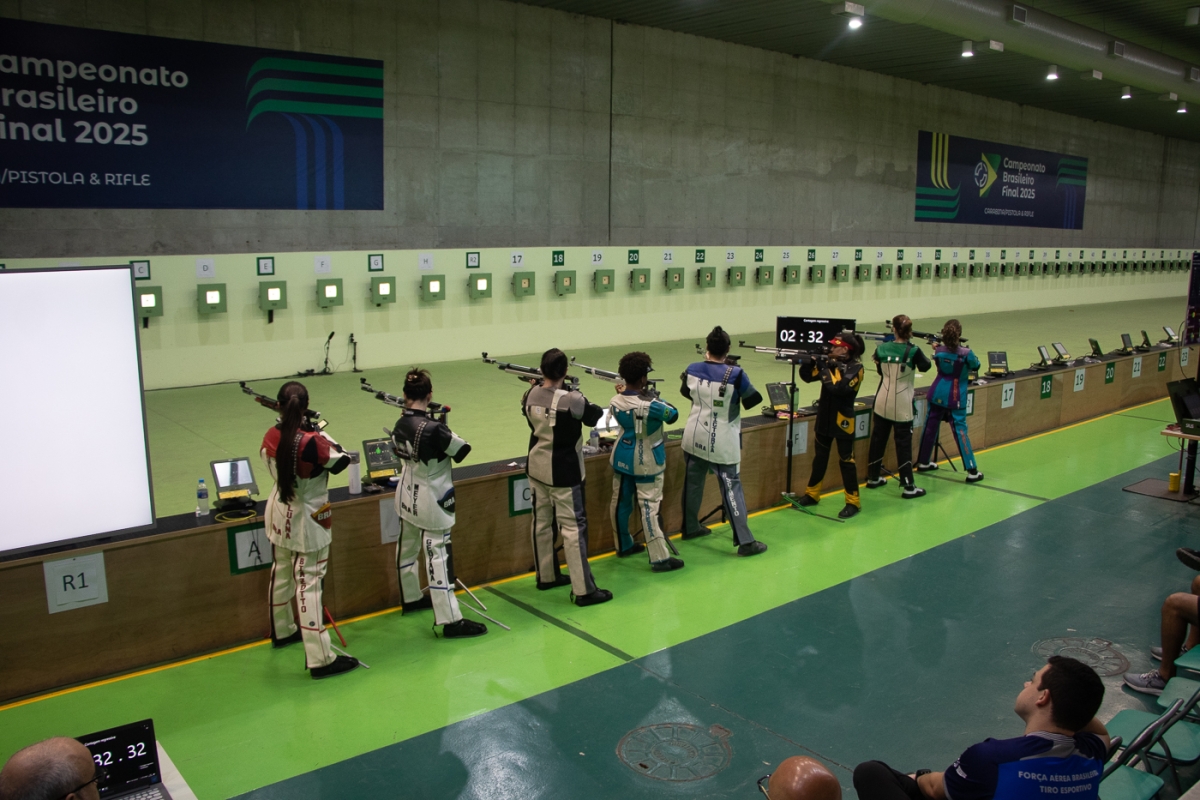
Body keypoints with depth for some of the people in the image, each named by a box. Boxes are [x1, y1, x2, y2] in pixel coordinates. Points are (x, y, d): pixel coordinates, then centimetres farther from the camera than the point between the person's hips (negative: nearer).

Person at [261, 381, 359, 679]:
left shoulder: (270, 438, -8)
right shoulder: (312, 442, -27)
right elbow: (342, 460, -12)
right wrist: (320, 432, -4)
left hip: (280, 514, 7)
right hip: (307, 520, -7)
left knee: (282, 572, 24)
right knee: (308, 582, -6)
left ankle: (282, 630, 45)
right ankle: (320, 658, -3)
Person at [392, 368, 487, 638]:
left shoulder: (400, 424, -3)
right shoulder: (433, 428, -26)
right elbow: (462, 450, -15)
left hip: (408, 495, 8)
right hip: (432, 499, -8)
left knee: (407, 546, 22)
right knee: (438, 555, -7)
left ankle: (410, 598, 42)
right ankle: (450, 620, -3)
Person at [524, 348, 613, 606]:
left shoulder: (530, 396, -4)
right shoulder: (572, 400, -22)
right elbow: (594, 416, -3)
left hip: (536, 468, 7)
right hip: (563, 473, -7)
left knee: (542, 522, 18)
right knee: (573, 528, -3)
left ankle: (546, 576, 32)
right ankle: (583, 590, 0)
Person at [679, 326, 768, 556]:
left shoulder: (693, 370, -4)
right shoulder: (735, 374, -19)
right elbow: (754, 399, -6)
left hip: (695, 438, 5)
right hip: (722, 442, -5)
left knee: (693, 483, 18)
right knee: (731, 487, -2)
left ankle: (690, 527, 34)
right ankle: (745, 541, -1)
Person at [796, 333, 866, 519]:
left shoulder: (856, 368, -15)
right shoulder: (829, 362, 4)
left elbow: (839, 388, -27)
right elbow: (807, 377, 2)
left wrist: (825, 370, -23)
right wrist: (807, 361, -15)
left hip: (843, 420, -6)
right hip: (824, 417, 6)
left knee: (846, 460, 0)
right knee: (819, 457, 16)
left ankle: (853, 502, 10)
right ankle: (812, 494, 29)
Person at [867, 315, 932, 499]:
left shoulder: (882, 348, -3)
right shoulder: (913, 351, -14)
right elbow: (925, 367, 5)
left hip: (882, 402, 4)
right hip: (902, 405, -4)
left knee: (878, 439, 15)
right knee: (904, 443, 1)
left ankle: (873, 478, 27)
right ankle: (908, 486, 3)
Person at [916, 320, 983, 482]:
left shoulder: (939, 351, -5)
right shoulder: (966, 353, -17)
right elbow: (975, 366, 3)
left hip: (937, 395, 4)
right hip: (955, 398, -4)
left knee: (930, 427, 15)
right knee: (960, 430, -1)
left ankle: (923, 462, 28)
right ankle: (972, 471, -1)